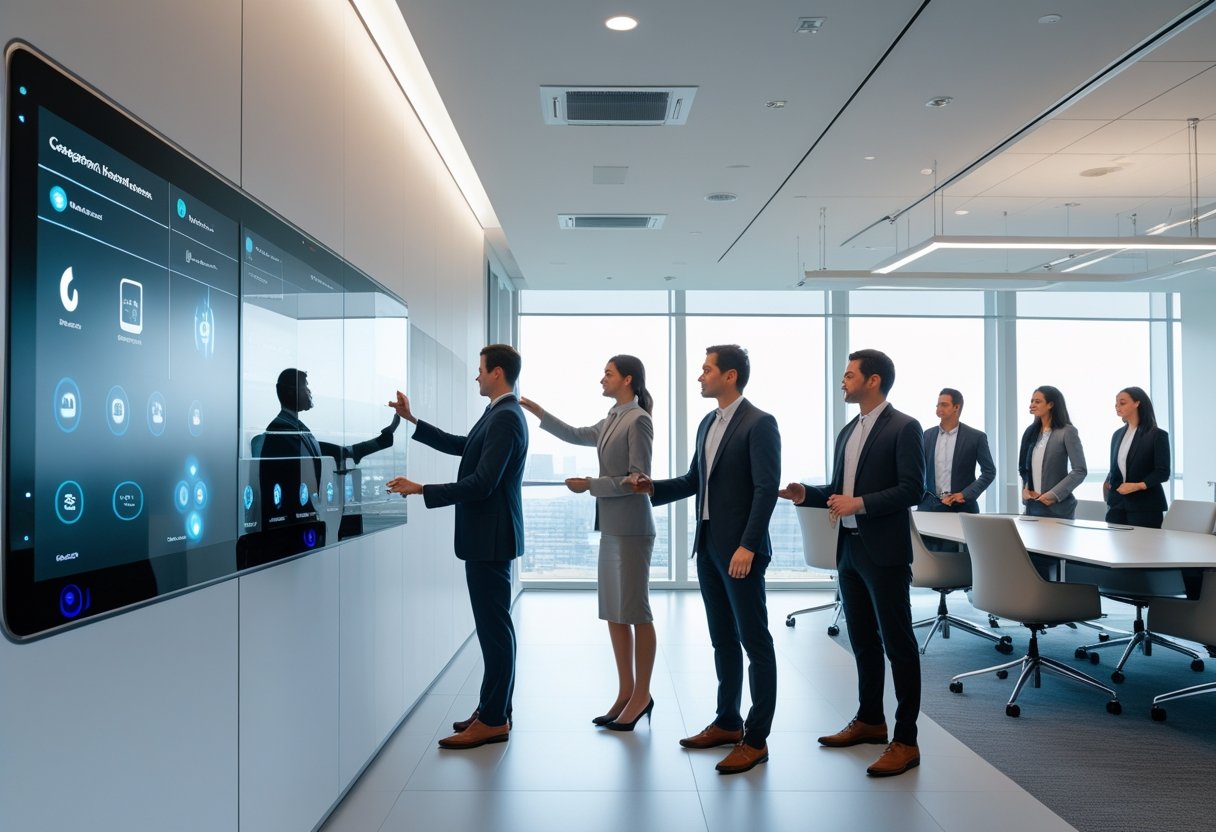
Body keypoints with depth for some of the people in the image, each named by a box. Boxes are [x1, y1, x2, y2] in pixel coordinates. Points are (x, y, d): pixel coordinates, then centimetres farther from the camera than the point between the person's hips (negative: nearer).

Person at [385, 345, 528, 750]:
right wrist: (412, 420, 23)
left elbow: (482, 484, -24)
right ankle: (495, 709, 25)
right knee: (494, 625, 15)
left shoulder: (506, 418, -18)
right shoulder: (500, 414, 13)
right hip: (487, 535, 10)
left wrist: (421, 489, -19)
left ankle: (493, 720, 5)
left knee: (494, 626, -3)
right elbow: (461, 446, 24)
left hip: (490, 538, -10)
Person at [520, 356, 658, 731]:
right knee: (614, 613, 10)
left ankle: (642, 695, 11)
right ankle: (626, 692, 19)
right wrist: (536, 410, 24)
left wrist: (590, 485, -12)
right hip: (611, 527, 9)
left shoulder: (638, 420, -11)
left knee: (636, 613, 0)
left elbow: (638, 479, -15)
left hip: (631, 528, -9)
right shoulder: (613, 420, 13)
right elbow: (576, 435, 28)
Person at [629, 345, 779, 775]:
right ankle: (728, 723, 28)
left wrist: (748, 546, -22)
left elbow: (767, 489, -17)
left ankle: (756, 739, 9)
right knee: (722, 639, 16)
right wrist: (653, 487, 3)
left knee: (754, 642, 1)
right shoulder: (707, 424, 13)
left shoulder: (759, 424, -12)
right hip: (707, 546, 8)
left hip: (740, 550, -8)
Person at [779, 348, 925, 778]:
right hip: (849, 549, 8)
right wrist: (807, 495, 2)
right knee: (862, 640, 17)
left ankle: (906, 740, 8)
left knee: (897, 643, 0)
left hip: (884, 552, -8)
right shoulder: (848, 431, 15)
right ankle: (870, 720, 31)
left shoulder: (903, 428, -10)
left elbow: (912, 488, -17)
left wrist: (859, 503, -22)